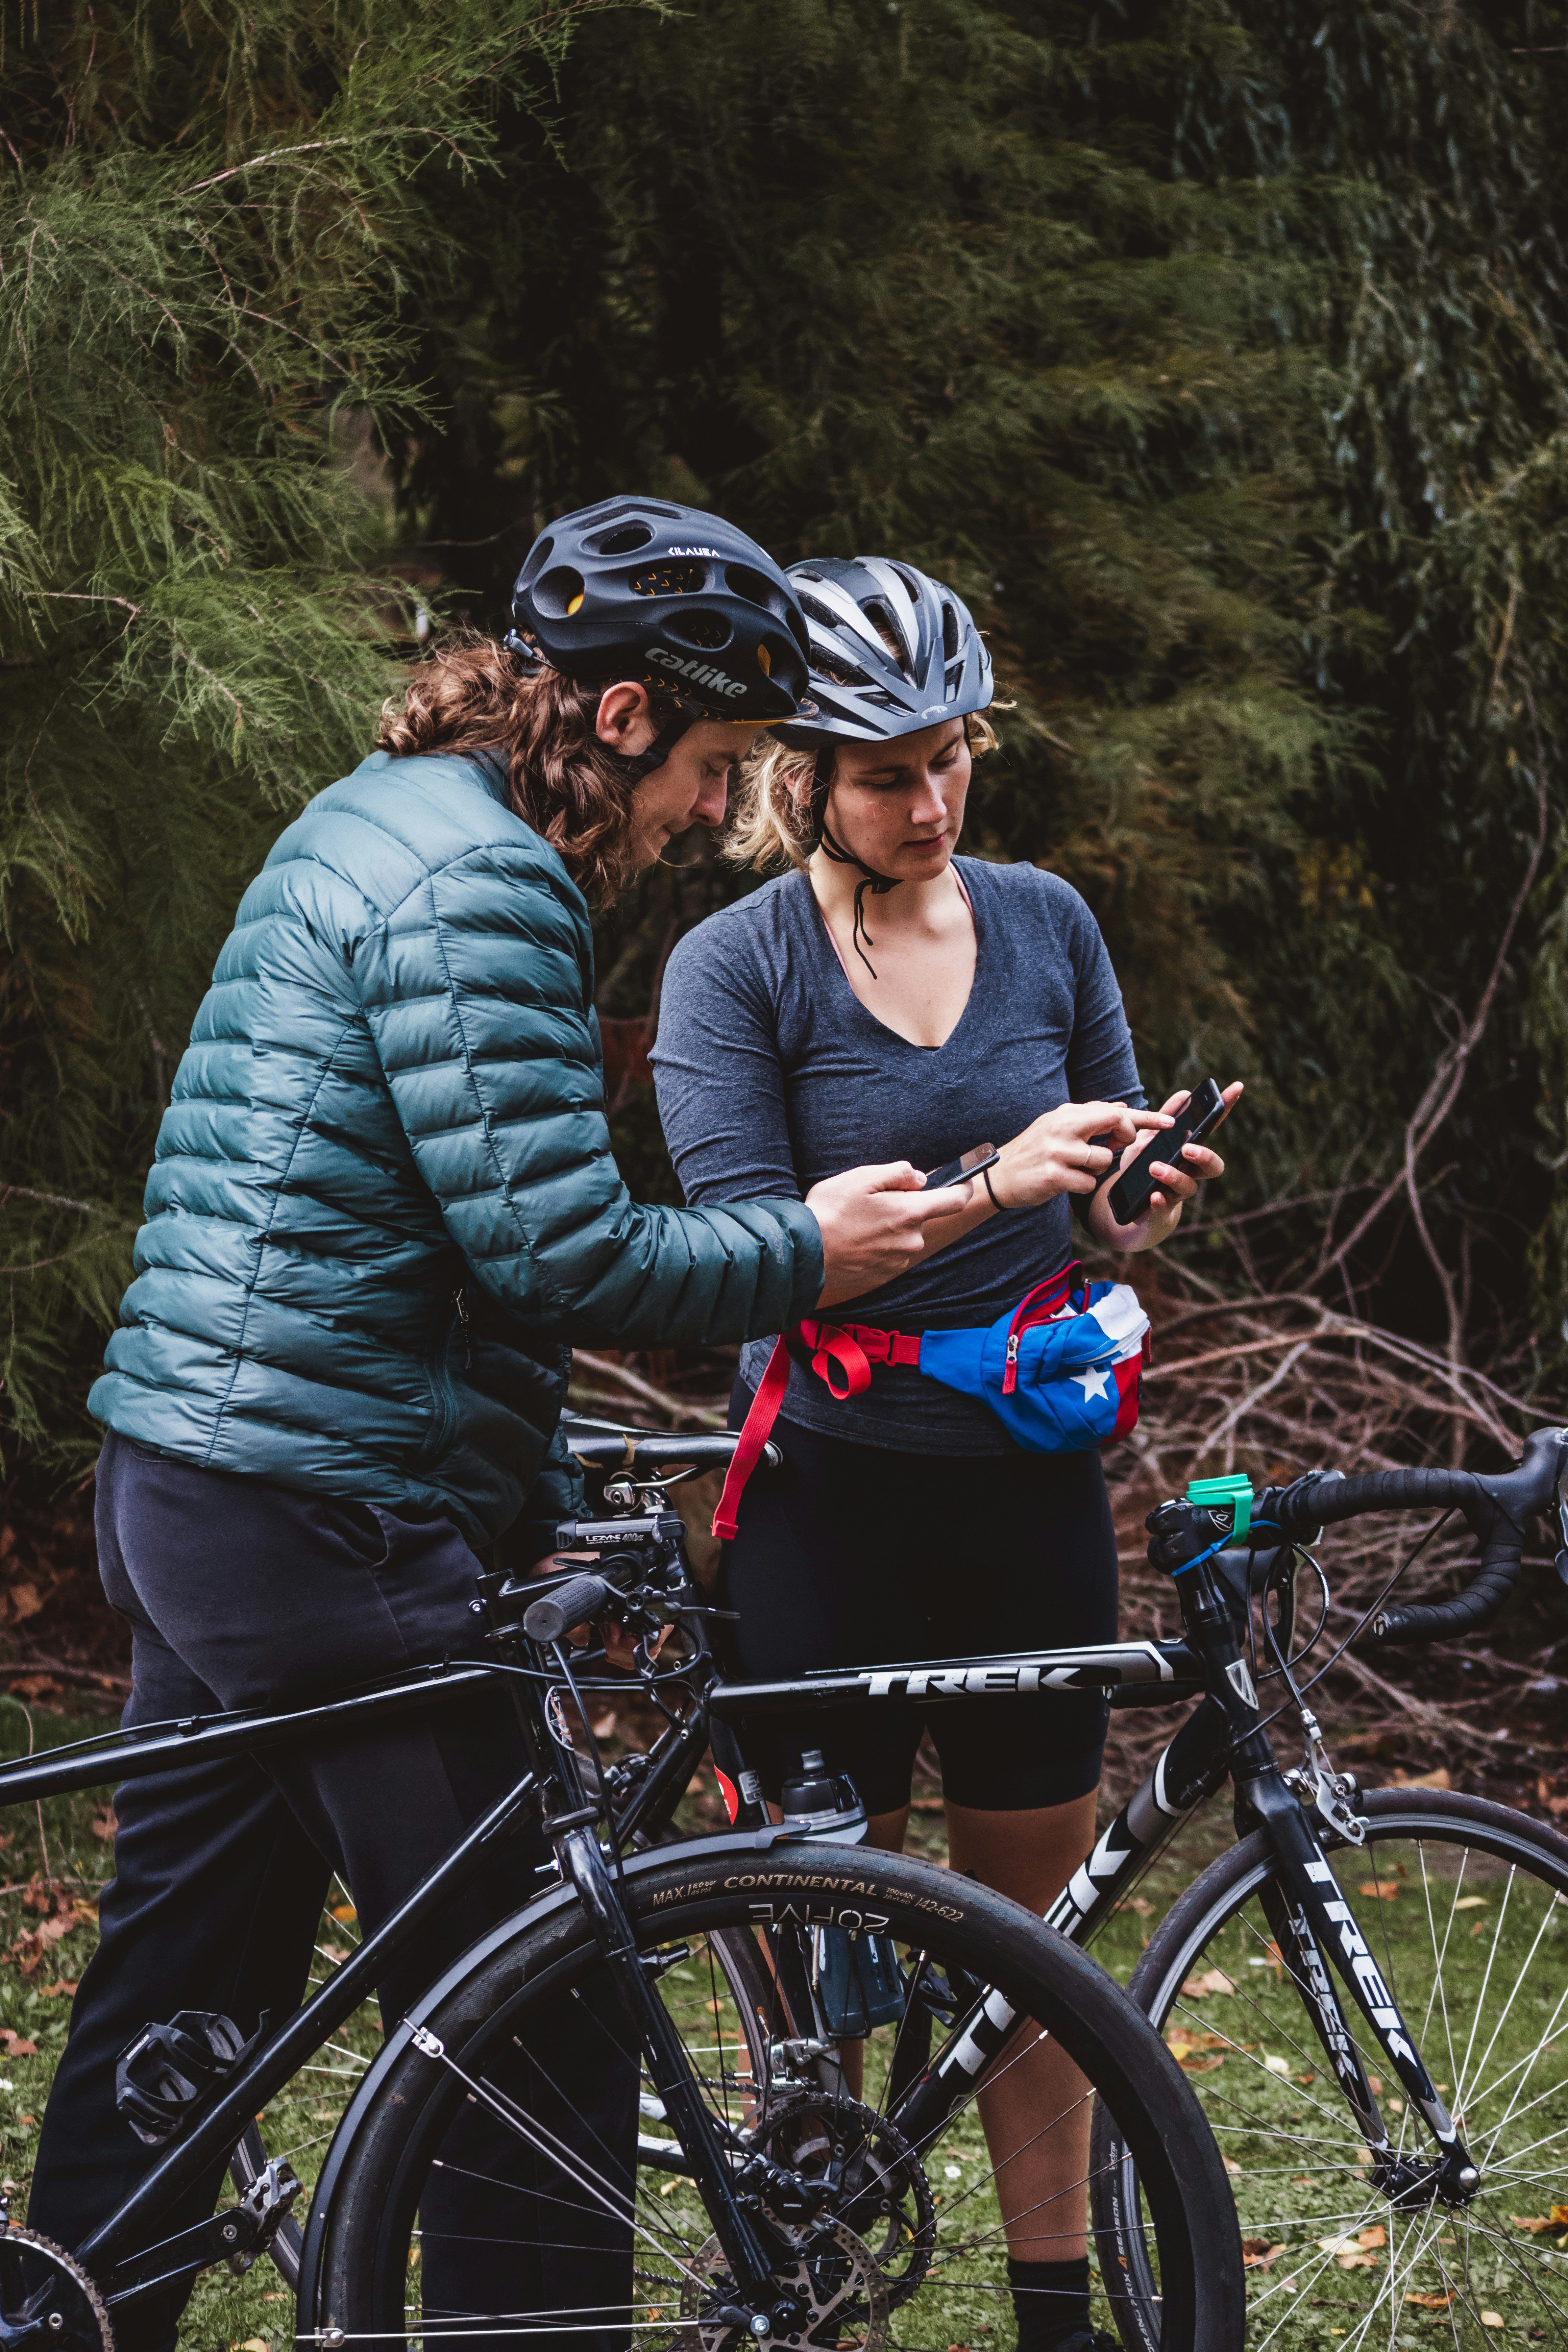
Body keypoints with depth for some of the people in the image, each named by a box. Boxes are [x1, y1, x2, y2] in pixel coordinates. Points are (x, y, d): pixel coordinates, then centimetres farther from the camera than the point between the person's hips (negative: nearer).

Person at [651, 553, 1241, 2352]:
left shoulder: (1046, 924, 6)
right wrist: (984, 1184, -26)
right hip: (831, 1492, -3)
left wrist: (1147, 1197, -13)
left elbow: (1100, 1215, 11)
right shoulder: (732, 967, -6)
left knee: (1025, 1916, 12)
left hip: (1030, 1480, 3)